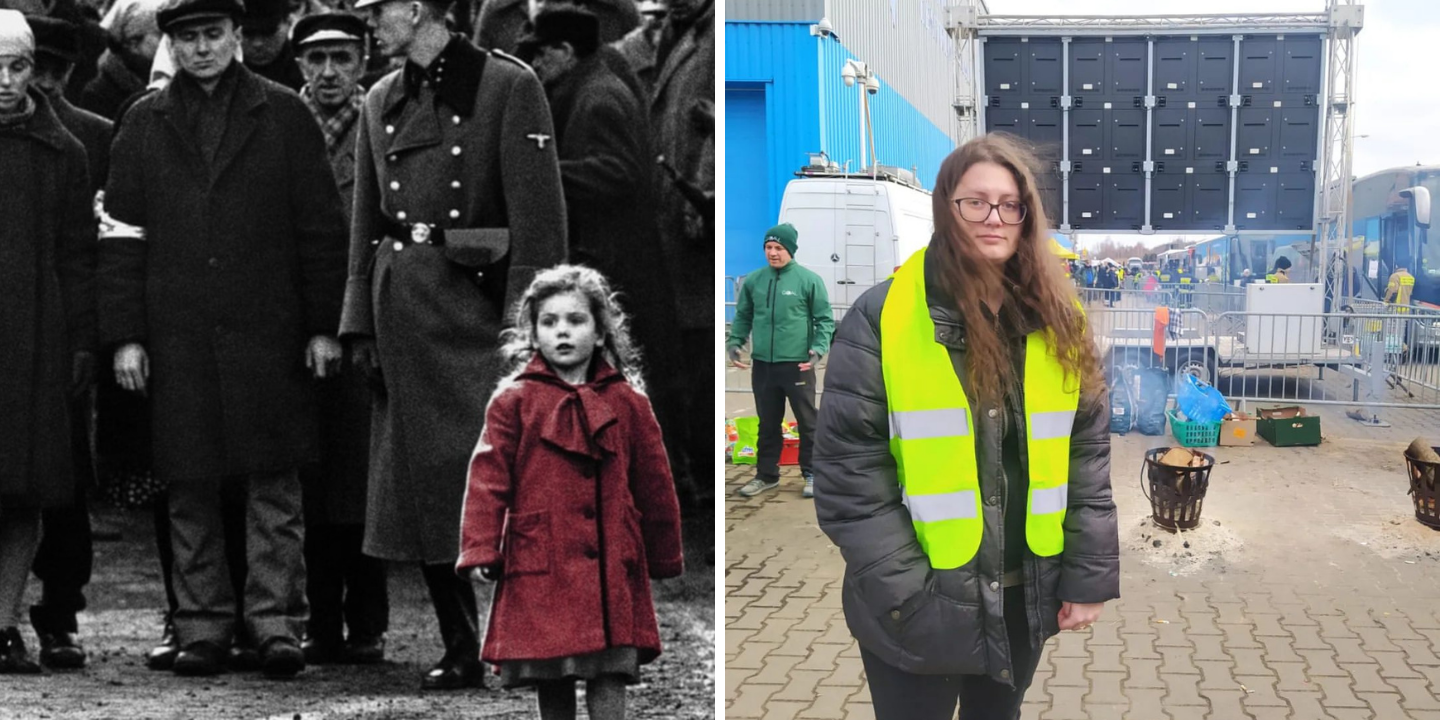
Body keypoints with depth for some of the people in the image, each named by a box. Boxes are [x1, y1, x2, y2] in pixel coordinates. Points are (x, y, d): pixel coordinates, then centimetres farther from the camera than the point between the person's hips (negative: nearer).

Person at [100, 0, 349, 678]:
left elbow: (321, 228, 5)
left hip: (268, 333, -1)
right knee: (191, 485, 5)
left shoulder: (284, 114, 6)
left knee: (274, 482, -1)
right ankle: (203, 625, 13)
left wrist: (323, 325, 0)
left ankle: (276, 620, 4)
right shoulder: (144, 124, 10)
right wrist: (125, 335, 1)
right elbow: (121, 236, 8)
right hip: (177, 337, 2)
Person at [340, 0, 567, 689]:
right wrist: (360, 326, 11)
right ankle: (463, 651, 16)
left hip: (475, 306, -6)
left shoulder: (508, 86, -5)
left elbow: (539, 218, -9)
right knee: (420, 487, 6)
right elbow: (366, 225, 17)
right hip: (403, 316, 6)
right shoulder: (381, 102, 13)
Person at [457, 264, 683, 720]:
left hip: (610, 569, 1)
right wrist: (480, 551, -11)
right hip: (539, 567, 0)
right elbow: (488, 479, -2)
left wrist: (665, 559, 17)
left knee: (609, 676, -5)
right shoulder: (513, 401, 2)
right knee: (551, 682, 8)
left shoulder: (627, 402, 7)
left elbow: (654, 485, 13)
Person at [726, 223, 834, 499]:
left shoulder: (809, 280, -6)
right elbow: (743, 316, 14)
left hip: (798, 364, -3)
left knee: (807, 422, 6)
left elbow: (824, 319, -3)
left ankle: (812, 474, 17)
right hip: (762, 364, 4)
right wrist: (734, 341, -1)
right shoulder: (753, 280, 4)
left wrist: (819, 348, -16)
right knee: (768, 424, 14)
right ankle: (766, 475, 24)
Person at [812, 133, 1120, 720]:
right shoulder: (882, 317, -10)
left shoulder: (1059, 323, 4)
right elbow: (848, 468, -11)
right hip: (918, 604, -4)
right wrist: (905, 593, -16)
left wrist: (1090, 575, -2)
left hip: (1026, 596, 4)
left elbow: (1088, 455, 5)